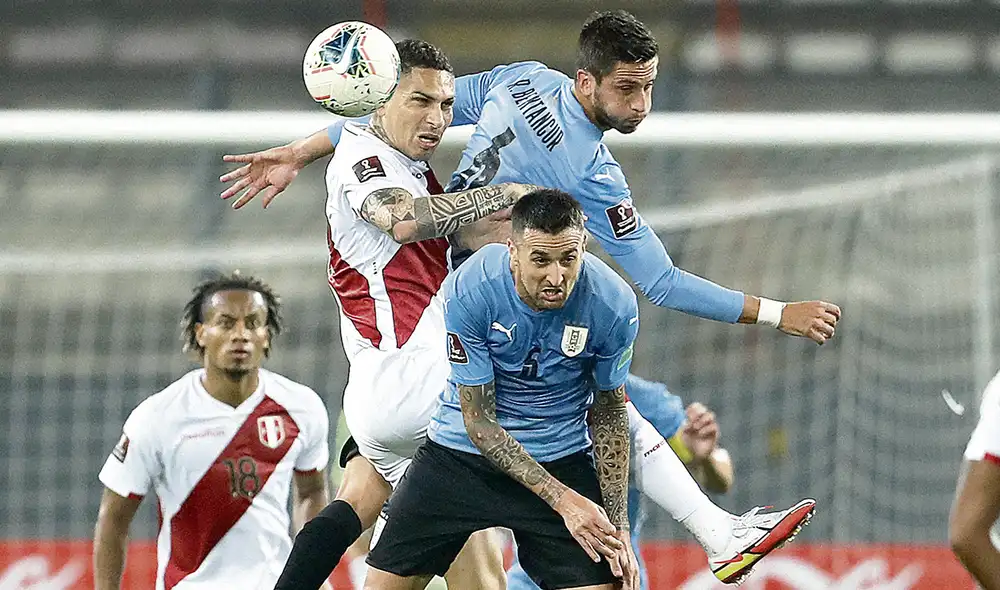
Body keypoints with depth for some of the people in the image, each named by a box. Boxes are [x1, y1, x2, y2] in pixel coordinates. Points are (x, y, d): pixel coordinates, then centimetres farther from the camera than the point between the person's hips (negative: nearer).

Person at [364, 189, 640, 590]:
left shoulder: (614, 305, -19)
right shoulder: (469, 290, -25)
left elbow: (609, 414, -2)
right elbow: (478, 421, -17)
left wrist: (618, 526, -7)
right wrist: (562, 500, -23)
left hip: (562, 458, 1)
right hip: (461, 450, 0)